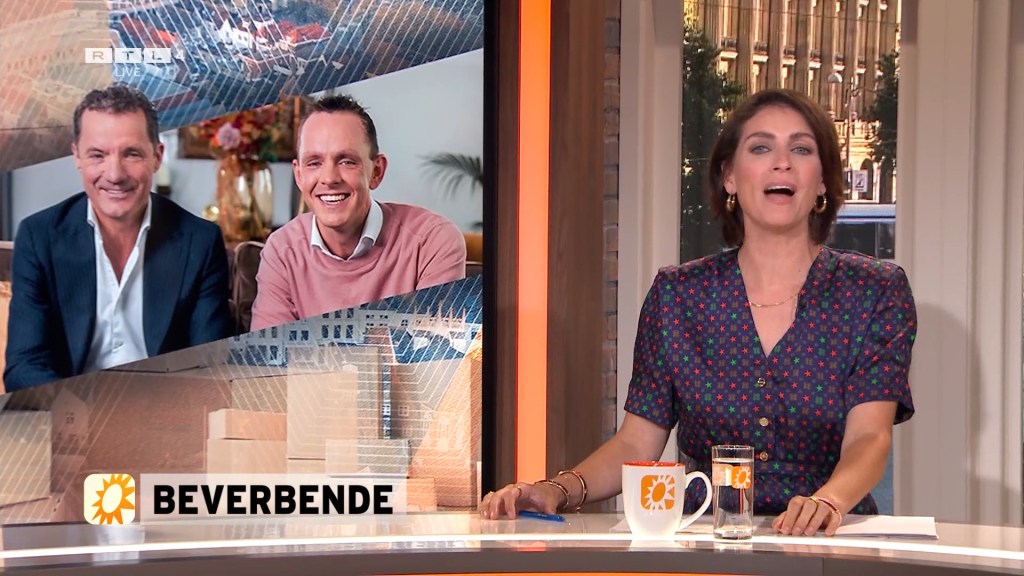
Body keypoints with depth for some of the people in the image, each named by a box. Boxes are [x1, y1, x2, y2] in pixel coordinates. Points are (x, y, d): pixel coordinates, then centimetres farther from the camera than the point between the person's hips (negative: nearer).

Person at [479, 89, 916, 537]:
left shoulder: (876, 293, 2)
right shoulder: (678, 293, 7)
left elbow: (868, 437, -9)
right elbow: (636, 443, 6)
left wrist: (827, 501, -30)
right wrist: (558, 490, -13)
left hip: (828, 552, -1)